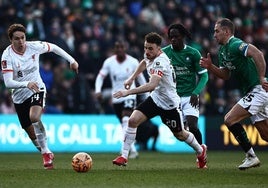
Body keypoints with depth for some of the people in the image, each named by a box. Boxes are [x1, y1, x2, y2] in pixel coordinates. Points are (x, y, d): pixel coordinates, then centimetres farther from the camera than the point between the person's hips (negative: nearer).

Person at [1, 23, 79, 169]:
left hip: (37, 89, -1)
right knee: (31, 132, 7)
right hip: (19, 96, 1)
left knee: (34, 117, -31)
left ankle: (46, 152, -18)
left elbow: (53, 47, 9)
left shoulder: (34, 46, -13)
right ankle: (47, 156, 31)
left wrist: (71, 60, 9)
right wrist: (26, 84, -43)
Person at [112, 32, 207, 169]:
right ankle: (124, 156, -10)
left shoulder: (160, 62, -32)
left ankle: (200, 151, 42)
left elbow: (152, 85, -46)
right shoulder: (150, 56, -6)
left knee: (180, 134, 13)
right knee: (133, 120, -15)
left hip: (169, 103, -6)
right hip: (155, 98, 6)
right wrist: (131, 78, 15)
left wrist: (128, 92, -52)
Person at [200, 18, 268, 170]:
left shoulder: (235, 45, -16)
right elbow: (225, 75, 21)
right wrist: (210, 66, 5)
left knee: (230, 119, -14)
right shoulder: (222, 50, 14)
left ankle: (251, 156, -6)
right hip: (251, 92, 10)